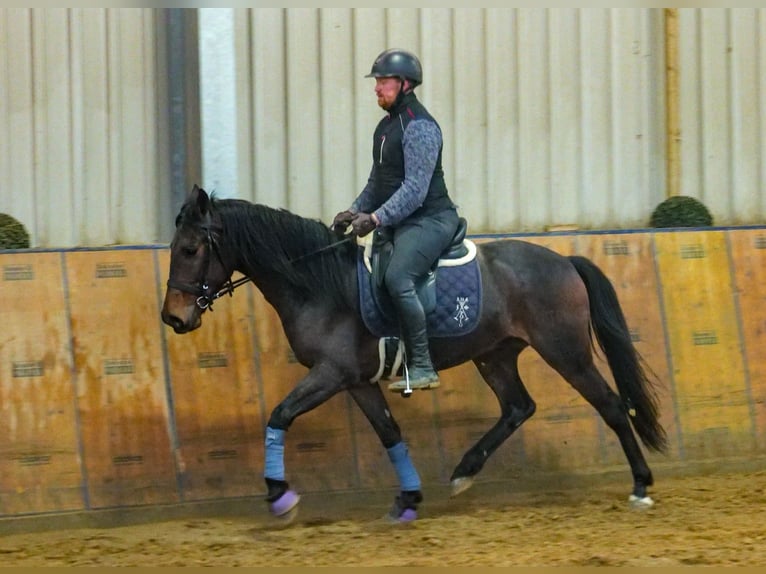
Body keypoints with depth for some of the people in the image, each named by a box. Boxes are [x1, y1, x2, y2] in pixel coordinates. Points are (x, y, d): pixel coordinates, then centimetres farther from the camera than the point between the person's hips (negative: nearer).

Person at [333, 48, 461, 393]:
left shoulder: (419, 126, -14)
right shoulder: (386, 126, 17)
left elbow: (415, 189, -22)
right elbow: (377, 182, 25)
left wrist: (376, 218, -27)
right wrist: (355, 212, 9)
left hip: (430, 219, -11)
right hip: (401, 223, 11)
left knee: (397, 279, -30)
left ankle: (422, 367, -29)